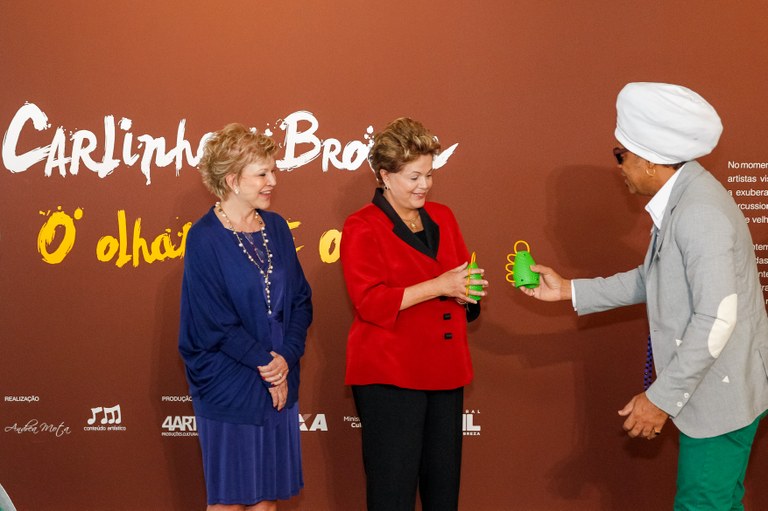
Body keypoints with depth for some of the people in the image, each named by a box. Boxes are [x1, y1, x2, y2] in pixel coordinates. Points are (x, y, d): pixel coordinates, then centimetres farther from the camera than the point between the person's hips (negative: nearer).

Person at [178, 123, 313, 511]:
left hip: (279, 383, 5)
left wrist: (287, 356, -8)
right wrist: (265, 363, -11)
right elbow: (215, 323, -14)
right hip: (229, 388, -5)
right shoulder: (204, 239, -11)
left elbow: (301, 300, 7)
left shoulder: (276, 228, 7)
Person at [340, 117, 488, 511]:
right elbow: (371, 302, -16)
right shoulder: (361, 228, -6)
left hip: (445, 372, 6)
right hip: (389, 375, -6)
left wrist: (466, 291, -4)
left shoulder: (442, 218, 13)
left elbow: (459, 279, 20)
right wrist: (438, 286, -20)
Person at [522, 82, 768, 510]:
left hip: (723, 392, -10)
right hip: (712, 389, 10)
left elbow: (716, 319, -27)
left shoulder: (700, 212, -25)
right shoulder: (678, 199, 7)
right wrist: (568, 290, 13)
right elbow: (651, 281, 17)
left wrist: (662, 397, -22)